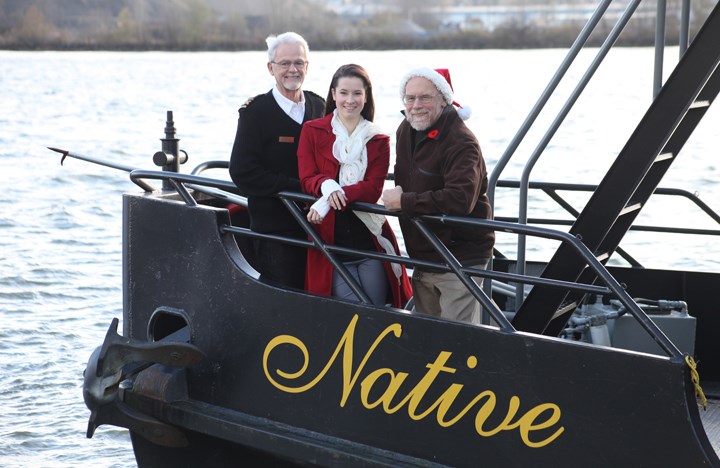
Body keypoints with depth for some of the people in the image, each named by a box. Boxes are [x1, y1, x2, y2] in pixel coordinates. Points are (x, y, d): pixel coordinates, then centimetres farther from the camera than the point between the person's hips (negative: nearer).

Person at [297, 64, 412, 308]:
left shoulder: (379, 140, 9)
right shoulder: (312, 131, 8)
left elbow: (373, 188, -4)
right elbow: (307, 179, 0)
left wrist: (335, 197, -22)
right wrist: (327, 186, -24)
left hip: (370, 240, 1)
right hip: (331, 241, -1)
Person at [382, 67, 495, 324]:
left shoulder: (461, 143, -20)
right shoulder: (406, 130, 9)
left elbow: (460, 200, -33)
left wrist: (405, 201, -24)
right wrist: (398, 195, 7)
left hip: (460, 259, -9)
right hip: (423, 259, 9)